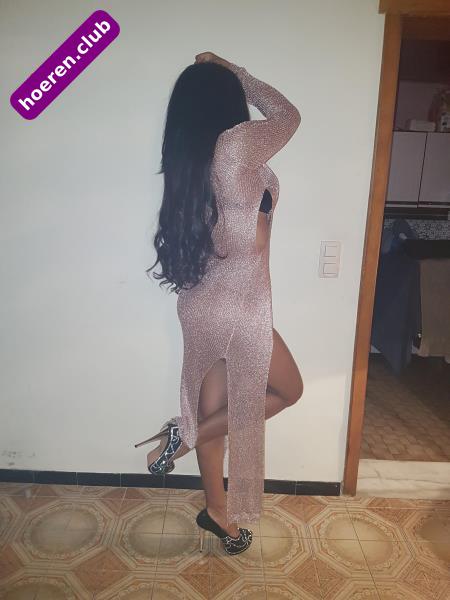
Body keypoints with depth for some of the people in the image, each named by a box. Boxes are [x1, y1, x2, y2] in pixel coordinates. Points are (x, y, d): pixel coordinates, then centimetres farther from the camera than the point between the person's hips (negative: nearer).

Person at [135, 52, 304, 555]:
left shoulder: (187, 156, 4)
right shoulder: (236, 144, -17)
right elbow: (288, 115, 3)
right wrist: (234, 72, 12)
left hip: (201, 304, 8)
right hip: (237, 309, -8)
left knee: (215, 406, 20)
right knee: (287, 391, 18)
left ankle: (217, 511, 40)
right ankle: (183, 435, 11)